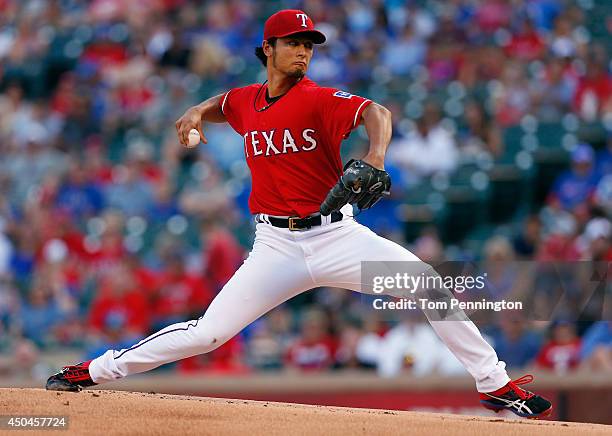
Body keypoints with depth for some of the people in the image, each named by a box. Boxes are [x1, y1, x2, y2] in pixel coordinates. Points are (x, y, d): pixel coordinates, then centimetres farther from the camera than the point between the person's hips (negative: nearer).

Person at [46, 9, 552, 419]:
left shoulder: (320, 99, -9)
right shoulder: (246, 101, 6)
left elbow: (377, 113, -29)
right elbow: (223, 102, 32)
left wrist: (373, 161, -48)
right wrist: (198, 113, 9)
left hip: (336, 235, -2)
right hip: (277, 246, 2)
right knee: (207, 333, -8)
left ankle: (495, 385, -7)